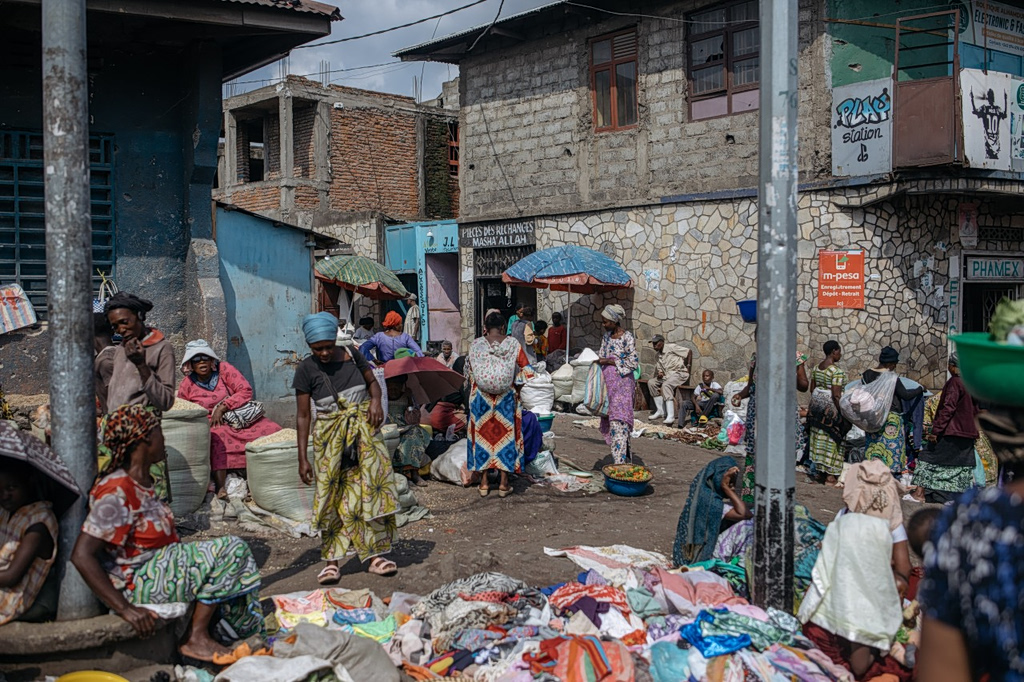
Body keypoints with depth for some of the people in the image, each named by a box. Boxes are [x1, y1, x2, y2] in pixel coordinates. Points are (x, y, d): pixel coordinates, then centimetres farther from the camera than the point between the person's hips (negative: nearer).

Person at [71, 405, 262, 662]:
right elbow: (81, 556, -27)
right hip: (137, 581, -10)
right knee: (230, 550, -15)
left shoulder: (143, 481, 7)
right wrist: (125, 608, -29)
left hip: (159, 567, 10)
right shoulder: (117, 493, -23)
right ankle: (196, 639, -10)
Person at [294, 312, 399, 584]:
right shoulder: (306, 370, -6)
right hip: (330, 434, -2)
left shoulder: (352, 355, 1)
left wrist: (376, 401, -9)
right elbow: (302, 416, -5)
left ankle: (375, 555, 7)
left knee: (372, 487, -1)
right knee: (332, 496, -2)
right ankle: (331, 561, 7)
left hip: (363, 428, 2)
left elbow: (373, 382, 15)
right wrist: (303, 459, -7)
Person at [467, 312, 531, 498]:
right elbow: (525, 369, -2)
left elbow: (469, 371, 6)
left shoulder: (476, 345, -3)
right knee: (505, 434, 7)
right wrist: (515, 384, 12)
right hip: (506, 397, 0)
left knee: (483, 434, 9)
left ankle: (484, 482, 12)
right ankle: (503, 483, 7)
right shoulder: (512, 344, -4)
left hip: (481, 396, 1)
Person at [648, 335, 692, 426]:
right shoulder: (659, 355, 18)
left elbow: (689, 352, -6)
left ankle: (671, 416, -41)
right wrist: (659, 374, -6)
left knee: (666, 385, -34)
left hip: (680, 373, -8)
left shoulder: (671, 347, -6)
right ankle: (661, 411, -7)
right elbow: (659, 370, 18)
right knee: (651, 382, -9)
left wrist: (688, 366, -8)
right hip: (667, 375, 8)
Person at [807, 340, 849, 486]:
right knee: (832, 440, 0)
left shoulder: (816, 367, 6)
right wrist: (843, 414, -15)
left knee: (819, 438, 14)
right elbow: (836, 395, -20)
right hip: (831, 407, -8)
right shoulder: (837, 370, -17)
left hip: (817, 405, 8)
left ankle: (819, 470, 22)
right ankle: (830, 476, 3)